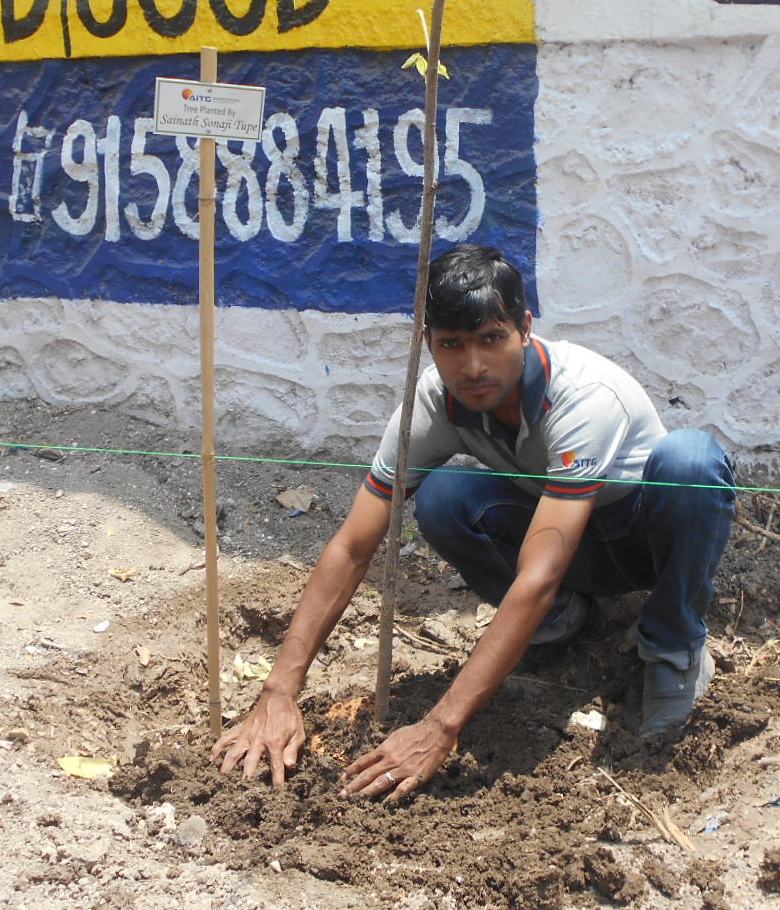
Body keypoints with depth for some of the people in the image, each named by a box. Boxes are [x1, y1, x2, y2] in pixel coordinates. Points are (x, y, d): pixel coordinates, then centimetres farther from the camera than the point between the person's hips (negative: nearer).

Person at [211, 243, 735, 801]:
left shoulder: (587, 396, -37)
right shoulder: (434, 403, -22)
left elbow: (536, 579, -44)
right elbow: (351, 550, -20)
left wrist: (439, 729, -48)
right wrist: (279, 693, -29)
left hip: (653, 535, -3)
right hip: (567, 543, 3)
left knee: (690, 458, -38)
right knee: (440, 500, -28)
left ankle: (676, 648, -11)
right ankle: (562, 618, 1)